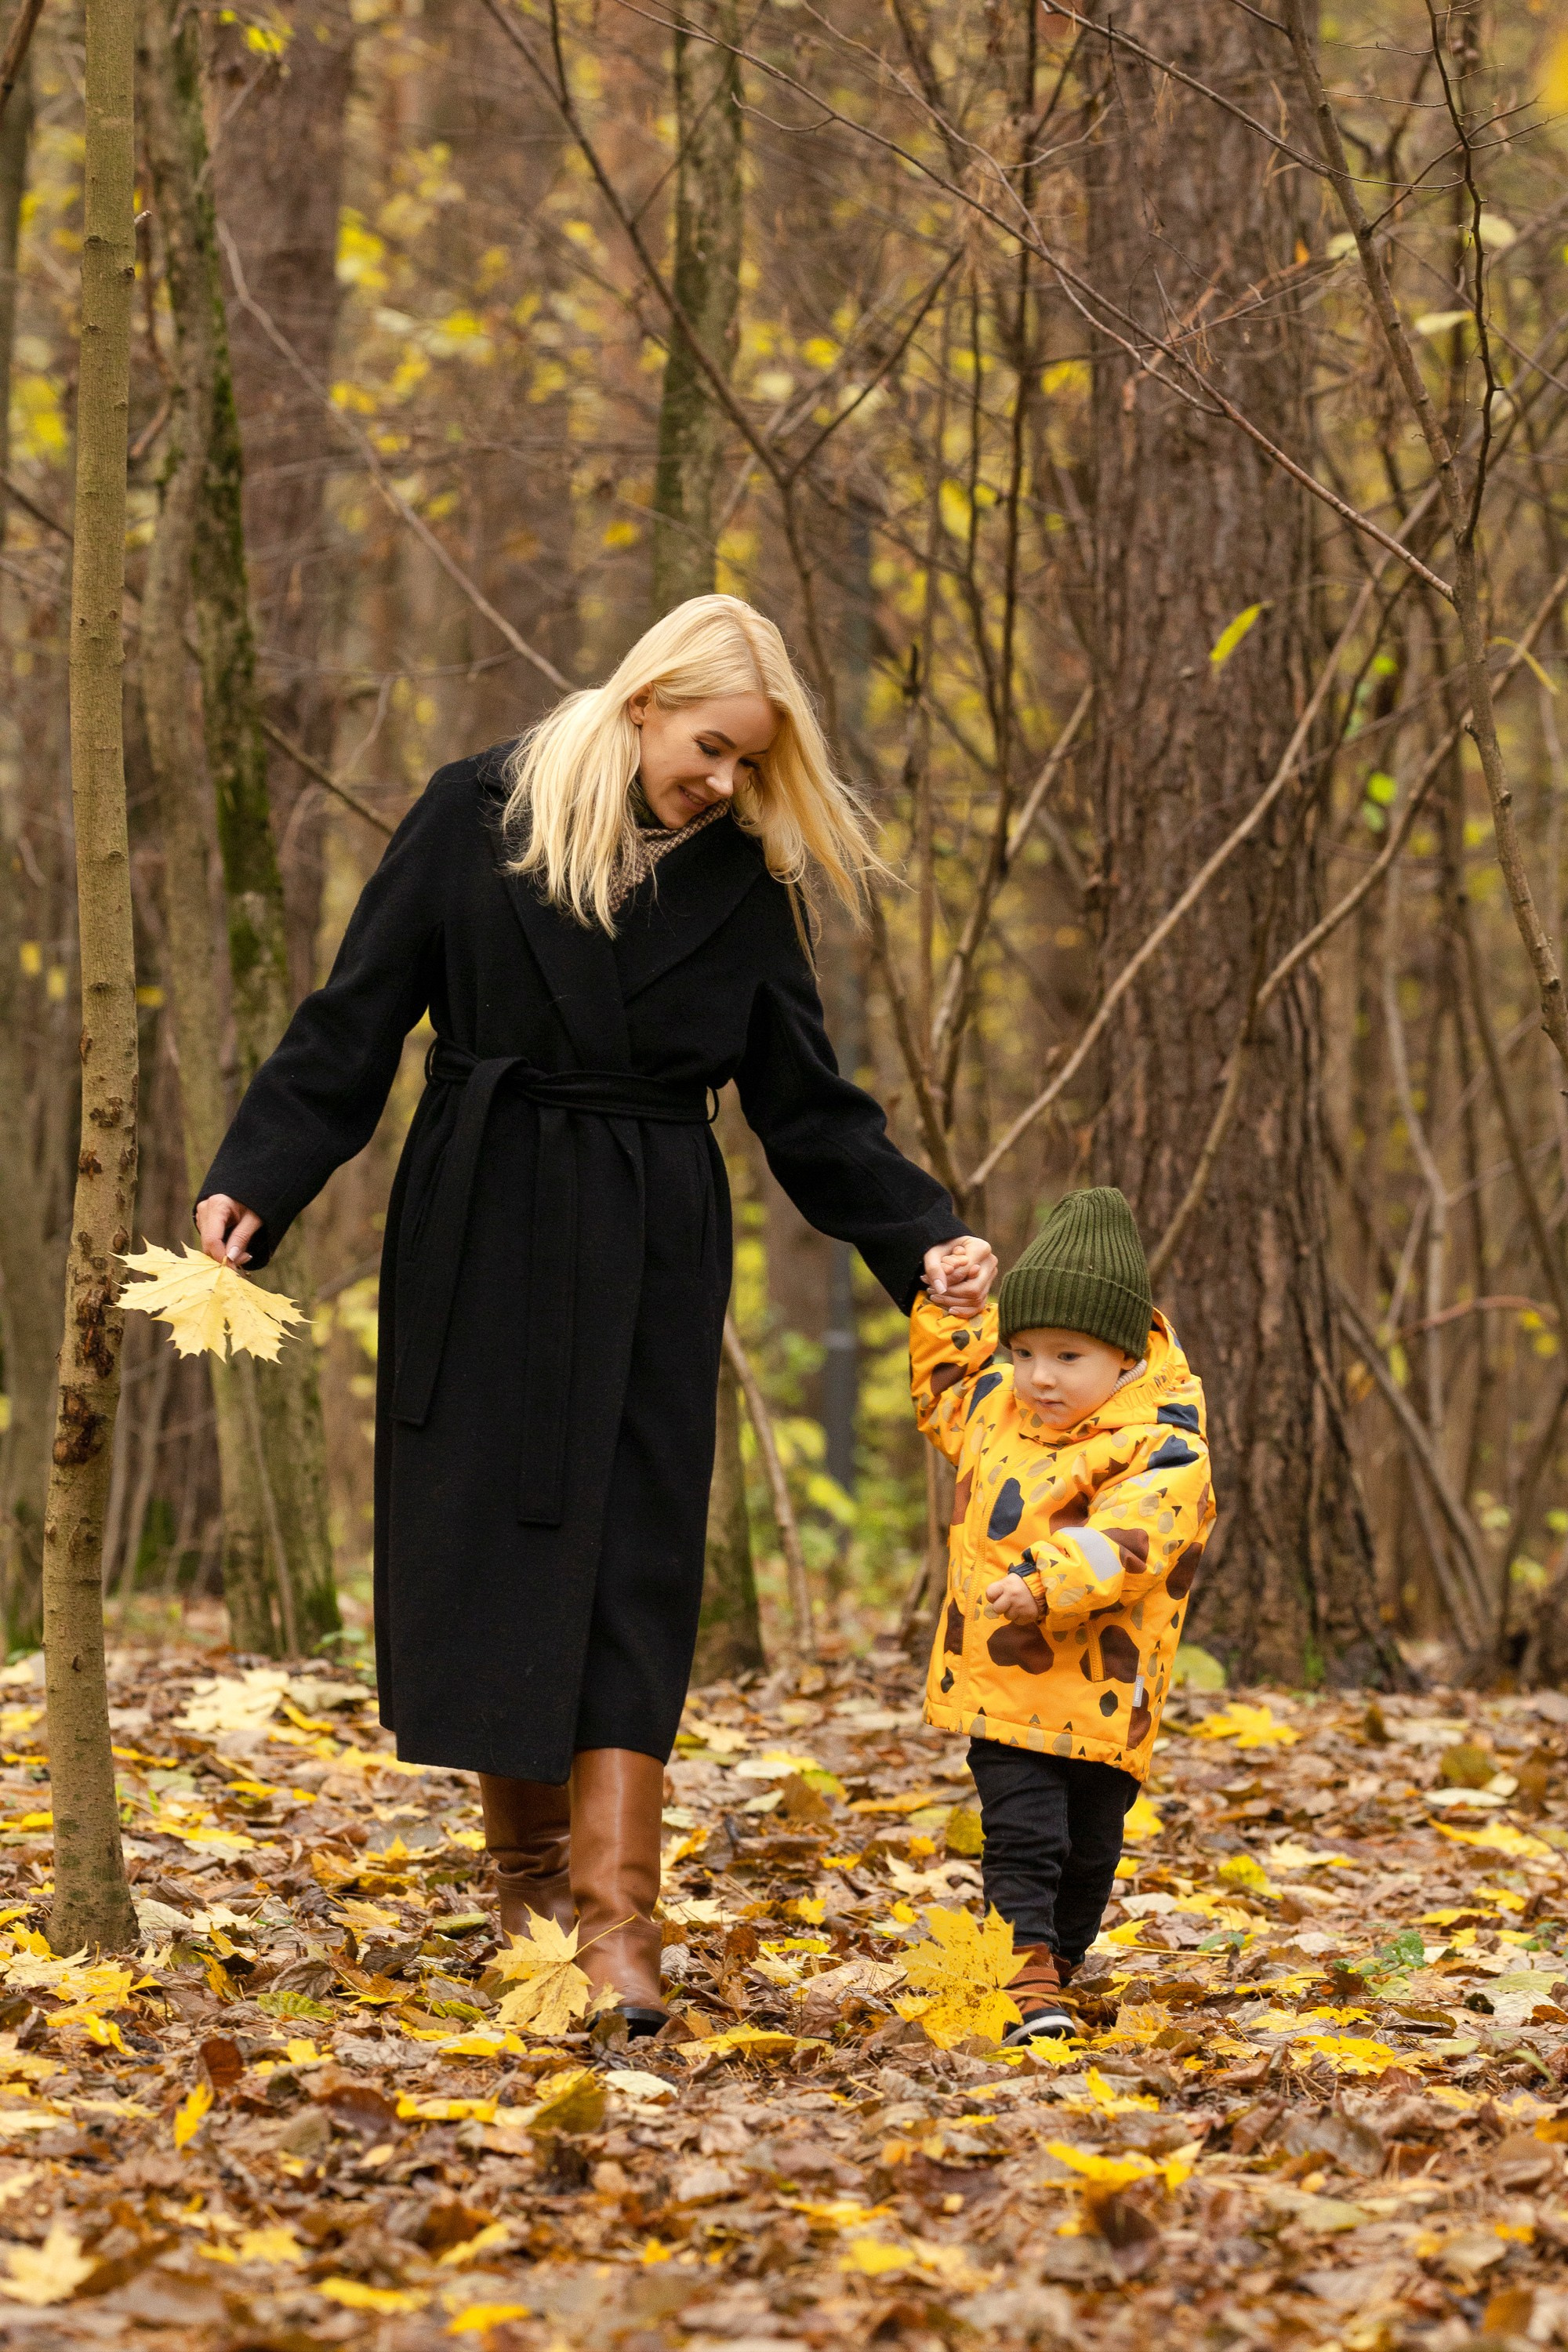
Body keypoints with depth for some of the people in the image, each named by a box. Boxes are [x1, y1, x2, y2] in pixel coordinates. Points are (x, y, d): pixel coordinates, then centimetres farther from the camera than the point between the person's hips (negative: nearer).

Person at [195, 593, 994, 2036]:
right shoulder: (480, 819, -3)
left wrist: (921, 1239, -6)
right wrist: (256, 1183, -11)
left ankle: (615, 1919, -12)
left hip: (650, 1257, 1)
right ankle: (527, 1869, 19)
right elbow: (354, 1023, -2)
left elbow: (808, 1105, 6)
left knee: (631, 1565, -6)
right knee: (483, 1542, 3)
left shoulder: (744, 880, 3)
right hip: (480, 1235, -1)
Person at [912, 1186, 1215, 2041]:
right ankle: (1025, 1974, -14)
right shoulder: (993, 1409, 8)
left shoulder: (1161, 1452, -12)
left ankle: (1055, 1963, 29)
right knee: (1020, 1834, -10)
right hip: (1001, 1688, 3)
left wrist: (1048, 1583, -41)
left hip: (1101, 1697, -3)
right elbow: (944, 1382, 32)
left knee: (1088, 1849, 11)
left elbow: (1125, 1539, -28)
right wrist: (949, 1306, 21)